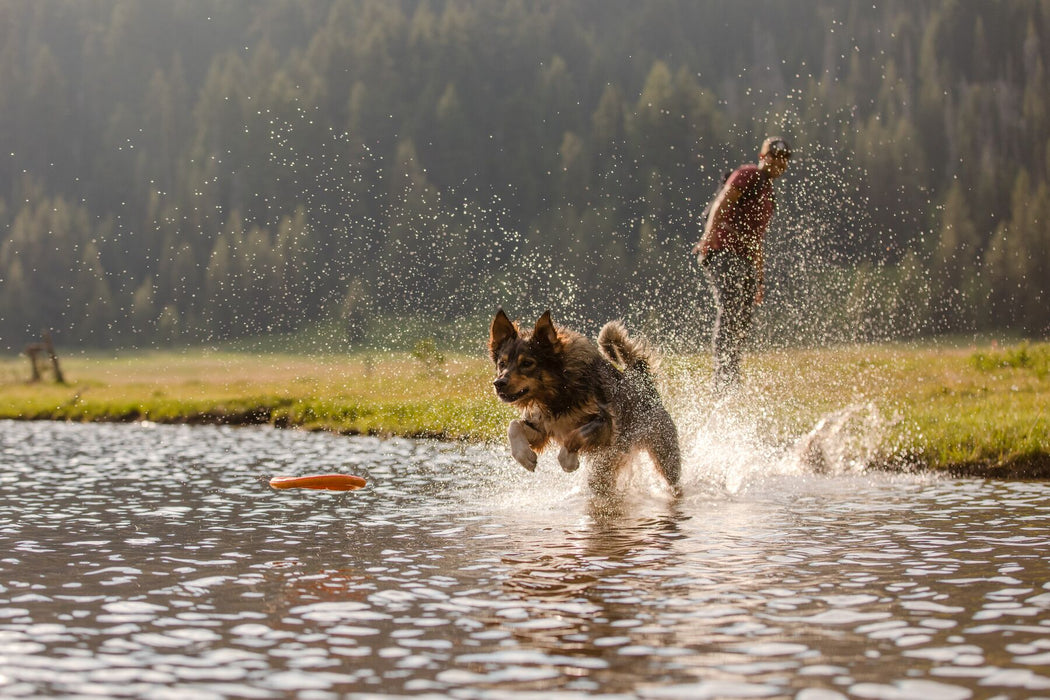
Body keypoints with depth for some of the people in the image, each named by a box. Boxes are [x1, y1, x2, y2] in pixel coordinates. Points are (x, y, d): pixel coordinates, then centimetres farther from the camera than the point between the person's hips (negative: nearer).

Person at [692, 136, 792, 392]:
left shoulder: (767, 190, 27)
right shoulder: (747, 175, 1)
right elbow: (721, 205, -15)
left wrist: (760, 276, 31)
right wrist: (709, 236, -32)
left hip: (745, 260, 9)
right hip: (723, 253, -9)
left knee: (743, 321, 3)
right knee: (729, 309, -20)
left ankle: (730, 379, 5)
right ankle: (723, 376, -26)